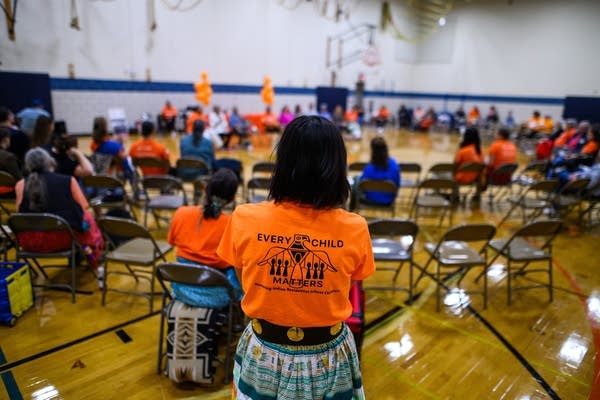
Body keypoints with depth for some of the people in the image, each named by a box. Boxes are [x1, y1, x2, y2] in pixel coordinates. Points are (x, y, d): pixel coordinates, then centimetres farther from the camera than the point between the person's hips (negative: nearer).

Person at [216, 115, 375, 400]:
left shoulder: (244, 219, -17)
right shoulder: (355, 229, -18)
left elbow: (245, 281, -1)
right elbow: (350, 283, -2)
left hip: (264, 353, 1)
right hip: (329, 356, 0)